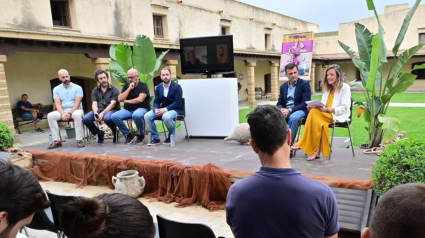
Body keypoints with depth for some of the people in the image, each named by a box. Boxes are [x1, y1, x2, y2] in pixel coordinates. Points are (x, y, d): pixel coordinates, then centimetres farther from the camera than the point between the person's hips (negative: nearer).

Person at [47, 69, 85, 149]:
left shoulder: (77, 88, 0)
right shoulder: (56, 89, 9)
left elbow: (77, 103, -8)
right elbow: (57, 103, -1)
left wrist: (70, 113, -22)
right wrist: (62, 114, -20)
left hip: (75, 110, -3)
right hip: (62, 110, 3)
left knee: (77, 115, -38)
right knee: (50, 116, -24)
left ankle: (79, 140, -32)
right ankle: (56, 141, -20)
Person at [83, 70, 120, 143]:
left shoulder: (114, 90, 2)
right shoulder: (95, 90, 15)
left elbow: (112, 104, -9)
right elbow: (94, 104, 4)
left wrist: (102, 113, -22)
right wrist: (95, 113, -19)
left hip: (112, 110, -4)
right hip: (99, 110, 4)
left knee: (107, 118, -39)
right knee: (85, 119, -23)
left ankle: (115, 133, -6)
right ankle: (99, 133, 6)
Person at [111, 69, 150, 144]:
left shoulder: (143, 86, -1)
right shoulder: (126, 86, 15)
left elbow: (140, 99, -16)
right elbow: (120, 99, 2)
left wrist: (126, 101, -2)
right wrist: (129, 89, -6)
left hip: (141, 109, -5)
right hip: (128, 110, 5)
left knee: (136, 115, -41)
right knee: (114, 116, -21)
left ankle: (141, 135, -11)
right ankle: (128, 134, -2)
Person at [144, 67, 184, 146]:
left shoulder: (177, 87, -6)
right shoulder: (158, 87, 11)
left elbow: (177, 102, -15)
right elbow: (156, 101, 8)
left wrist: (165, 109, -24)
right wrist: (156, 109, -16)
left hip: (175, 109, -5)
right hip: (162, 109, 6)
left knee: (166, 117, -38)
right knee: (147, 116, -16)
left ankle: (171, 136, -9)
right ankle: (155, 138, -4)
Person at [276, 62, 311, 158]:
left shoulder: (305, 84, 1)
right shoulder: (283, 86, 16)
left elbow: (305, 104, -8)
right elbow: (279, 103, 15)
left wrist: (290, 110, -19)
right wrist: (281, 110, -10)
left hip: (300, 110, -4)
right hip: (285, 111, 4)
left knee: (293, 118, -38)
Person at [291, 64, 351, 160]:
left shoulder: (345, 87, 0)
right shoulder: (327, 88, 20)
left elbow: (344, 108, -9)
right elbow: (322, 105, 15)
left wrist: (327, 109, -21)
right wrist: (313, 106, -8)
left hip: (338, 116, -5)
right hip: (326, 116, 5)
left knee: (314, 113, -31)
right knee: (319, 123, -33)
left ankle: (302, 144, -28)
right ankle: (316, 151, -36)